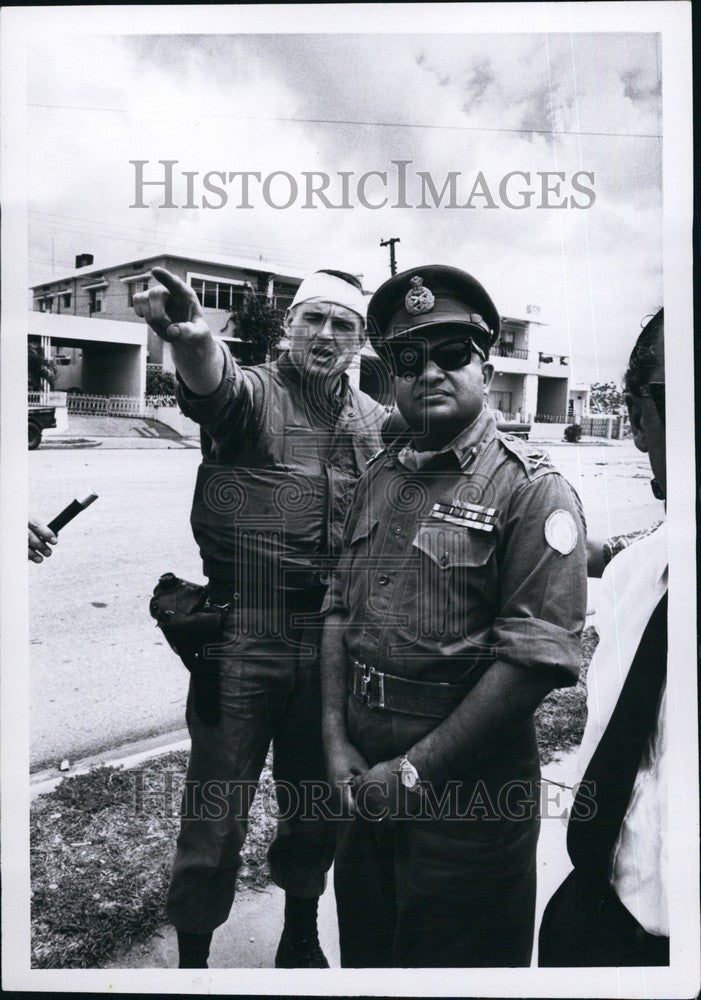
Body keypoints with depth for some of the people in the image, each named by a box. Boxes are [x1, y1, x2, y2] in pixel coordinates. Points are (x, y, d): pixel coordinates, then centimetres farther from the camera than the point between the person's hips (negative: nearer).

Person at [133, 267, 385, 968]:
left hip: (334, 643, 4)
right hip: (242, 639, -4)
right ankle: (192, 954, 28)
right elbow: (214, 385, -31)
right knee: (216, 814, 5)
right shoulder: (251, 393, -6)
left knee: (316, 805, 19)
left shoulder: (376, 424, 8)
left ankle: (300, 936, 43)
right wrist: (193, 339, -54)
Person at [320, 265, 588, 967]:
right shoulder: (379, 480, 7)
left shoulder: (531, 490, -14)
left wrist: (415, 771, -18)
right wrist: (337, 740, -3)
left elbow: (536, 658, -21)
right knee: (364, 951, 25)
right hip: (366, 779, 6)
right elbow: (340, 610, 7)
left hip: (468, 788, -6)